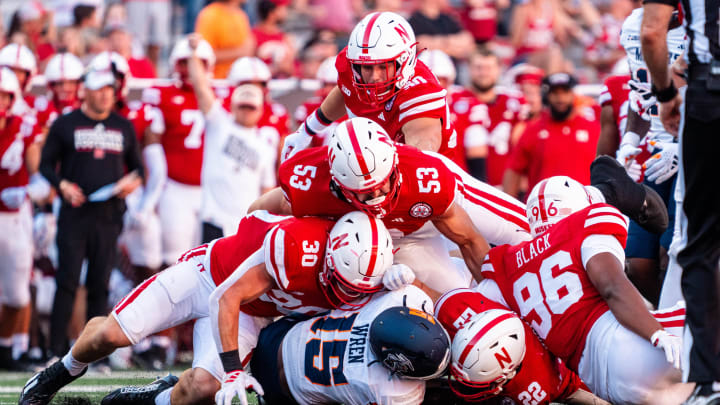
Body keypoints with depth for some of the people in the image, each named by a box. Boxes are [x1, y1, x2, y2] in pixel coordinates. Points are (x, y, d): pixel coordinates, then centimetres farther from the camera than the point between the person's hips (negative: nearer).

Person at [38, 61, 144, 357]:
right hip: (75, 211, -3)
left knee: (100, 285, 4)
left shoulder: (124, 127, 12)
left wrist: (133, 181, -2)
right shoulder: (65, 124, 3)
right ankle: (56, 349, -6)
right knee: (68, 280, -8)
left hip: (109, 214, 3)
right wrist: (62, 184, -13)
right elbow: (46, 164, 5)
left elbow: (137, 165, 20)